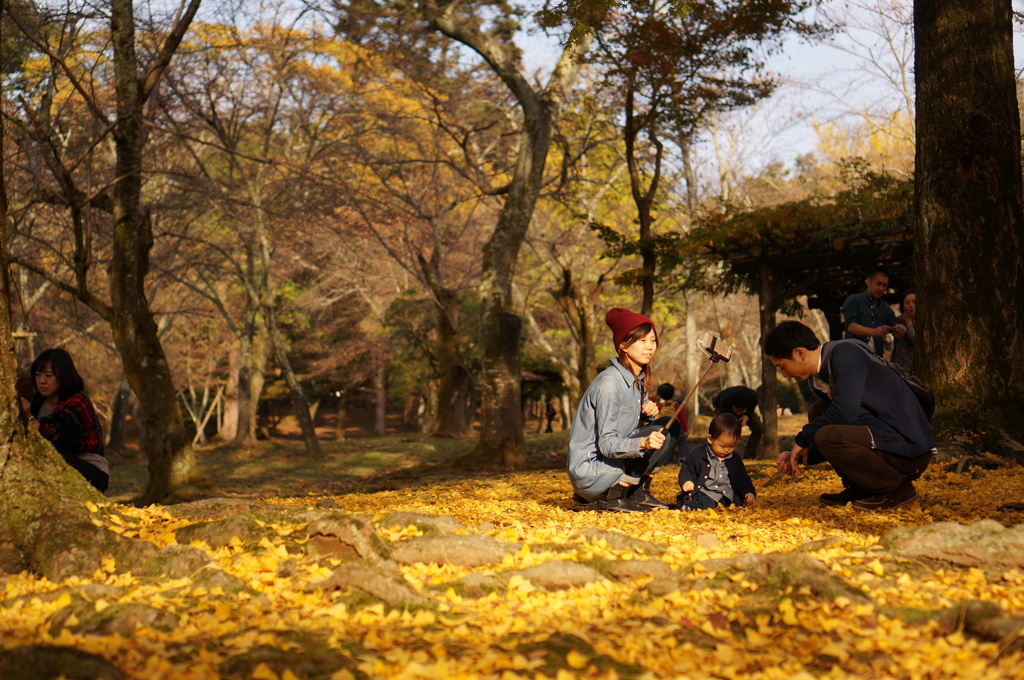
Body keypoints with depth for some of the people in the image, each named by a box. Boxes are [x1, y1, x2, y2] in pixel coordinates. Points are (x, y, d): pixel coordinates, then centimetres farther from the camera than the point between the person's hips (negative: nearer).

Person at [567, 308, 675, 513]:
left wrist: (650, 410, -6)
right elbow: (607, 444, -22)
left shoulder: (639, 379, 7)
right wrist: (643, 443, -40)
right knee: (659, 435, -19)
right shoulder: (609, 383, -20)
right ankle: (611, 497, -14)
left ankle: (639, 493, 5)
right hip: (590, 471, -9)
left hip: (613, 458, 9)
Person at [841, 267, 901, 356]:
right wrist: (873, 332, -25)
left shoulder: (886, 308, 19)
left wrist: (901, 330, -14)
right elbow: (851, 326, -8)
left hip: (876, 357, 4)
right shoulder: (853, 300, 7)